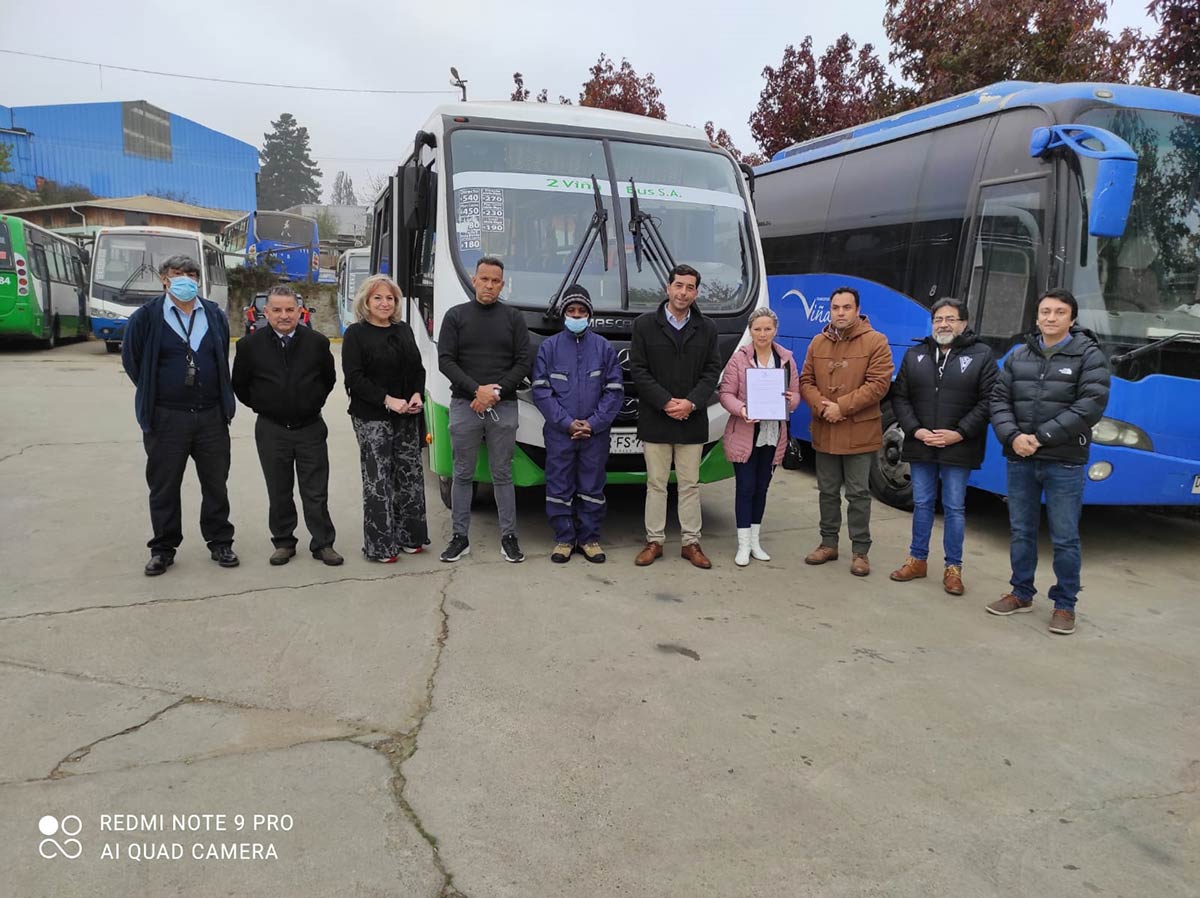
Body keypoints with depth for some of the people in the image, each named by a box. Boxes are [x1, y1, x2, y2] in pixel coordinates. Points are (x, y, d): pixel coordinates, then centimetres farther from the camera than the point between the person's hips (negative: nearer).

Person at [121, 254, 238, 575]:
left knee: (216, 484, 10)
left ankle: (220, 543, 22)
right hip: (166, 418, -2)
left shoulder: (215, 316, 6)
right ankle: (163, 549, 20)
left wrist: (220, 396, 12)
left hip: (211, 415, 2)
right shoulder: (147, 317, -4)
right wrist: (154, 393, 8)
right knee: (164, 488, 7)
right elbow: (131, 358, 4)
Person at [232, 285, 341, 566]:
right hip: (271, 430, 0)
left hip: (311, 428, 0)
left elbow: (329, 378, 13)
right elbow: (239, 385, 9)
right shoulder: (250, 345, -3)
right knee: (279, 492, 10)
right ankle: (283, 543, 23)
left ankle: (323, 543, 14)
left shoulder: (317, 342, -1)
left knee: (316, 493, 4)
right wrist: (261, 406, 8)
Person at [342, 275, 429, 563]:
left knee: (411, 474, 9)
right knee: (378, 480, -4)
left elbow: (418, 368, 16)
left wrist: (418, 395, -4)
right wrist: (387, 400, -18)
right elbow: (354, 377, -11)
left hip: (407, 416, 6)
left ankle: (408, 537, 21)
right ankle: (380, 545, 3)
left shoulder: (404, 330, 14)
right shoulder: (355, 334, -3)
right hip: (372, 418, -6)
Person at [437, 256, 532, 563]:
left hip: (503, 407, 0)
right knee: (463, 475, 6)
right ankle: (460, 537, 15)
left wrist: (497, 392, -11)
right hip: (464, 405, 0)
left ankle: (509, 537, 12)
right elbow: (445, 361, -2)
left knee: (502, 474, 5)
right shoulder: (456, 315, 5)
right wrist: (477, 390, -14)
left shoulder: (514, 318, 7)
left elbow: (523, 363, 2)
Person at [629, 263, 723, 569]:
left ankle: (691, 542, 16)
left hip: (692, 420, 2)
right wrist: (665, 402, -14)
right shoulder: (644, 324, 0)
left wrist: (691, 403, -13)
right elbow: (638, 369, -4)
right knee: (656, 483, 6)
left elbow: (712, 371, 3)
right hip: (655, 420, -1)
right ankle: (654, 541, 15)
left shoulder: (707, 329, 7)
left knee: (690, 484, 8)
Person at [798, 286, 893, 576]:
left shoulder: (875, 341, -6)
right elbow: (806, 381, 6)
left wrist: (841, 406, -18)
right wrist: (821, 407, -13)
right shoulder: (818, 343, 8)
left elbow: (879, 384, -13)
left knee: (858, 494, 3)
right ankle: (828, 543, 27)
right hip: (824, 432, 4)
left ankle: (860, 550, 13)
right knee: (828, 491, 14)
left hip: (860, 432, -4)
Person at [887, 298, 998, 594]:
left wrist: (959, 433, -14)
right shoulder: (915, 355, 9)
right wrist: (915, 430, -8)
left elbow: (988, 401, -6)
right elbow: (900, 397, 6)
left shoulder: (982, 355, 0)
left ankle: (953, 567, 15)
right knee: (922, 504, 12)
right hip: (920, 445, 3)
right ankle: (917, 560, 24)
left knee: (954, 508, 4)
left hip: (958, 448, -3)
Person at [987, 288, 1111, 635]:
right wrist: (1013, 436, -12)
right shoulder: (1018, 356, 10)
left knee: (1065, 538, 3)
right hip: (1020, 460, 4)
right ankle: (1021, 594, 29)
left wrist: (1041, 437, -17)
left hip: (1065, 463, -4)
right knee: (1021, 531, 14)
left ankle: (1065, 604, 18)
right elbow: (999, 400, 7)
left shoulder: (1089, 355, -2)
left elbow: (1091, 405, -13)